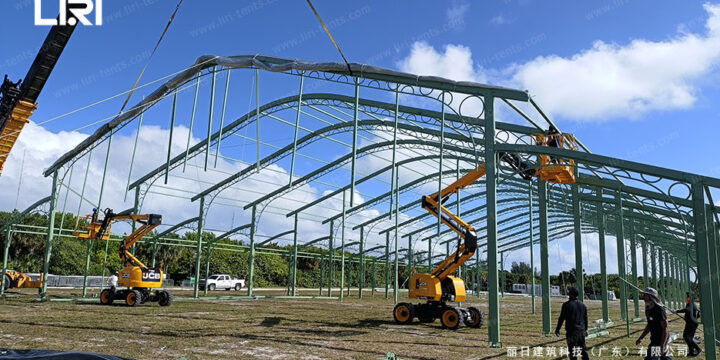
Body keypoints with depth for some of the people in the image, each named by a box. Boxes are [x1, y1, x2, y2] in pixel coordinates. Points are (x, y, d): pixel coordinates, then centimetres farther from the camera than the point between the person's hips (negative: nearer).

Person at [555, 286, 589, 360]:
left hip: (571, 331, -6)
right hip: (581, 330, 6)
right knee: (583, 349, 15)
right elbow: (585, 318, 16)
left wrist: (557, 329, -1)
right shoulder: (582, 304, 8)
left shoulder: (567, 304, -11)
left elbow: (562, 318, -9)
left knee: (572, 351, 0)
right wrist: (585, 329, 26)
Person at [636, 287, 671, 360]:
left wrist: (662, 346, -23)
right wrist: (641, 337, 16)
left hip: (661, 339, -9)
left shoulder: (659, 309, -21)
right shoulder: (648, 309, 7)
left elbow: (665, 328, -21)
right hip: (654, 339, 9)